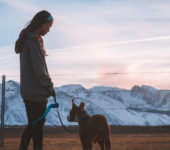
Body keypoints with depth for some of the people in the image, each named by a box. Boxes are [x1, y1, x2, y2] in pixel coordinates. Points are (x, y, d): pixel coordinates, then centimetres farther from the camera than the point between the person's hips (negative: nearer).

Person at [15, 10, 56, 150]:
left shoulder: (26, 39, 15)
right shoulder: (34, 41, -16)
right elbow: (39, 70, -19)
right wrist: (50, 86, -8)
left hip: (27, 91, 9)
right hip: (36, 91, -9)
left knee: (32, 124, 15)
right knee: (38, 124, -4)